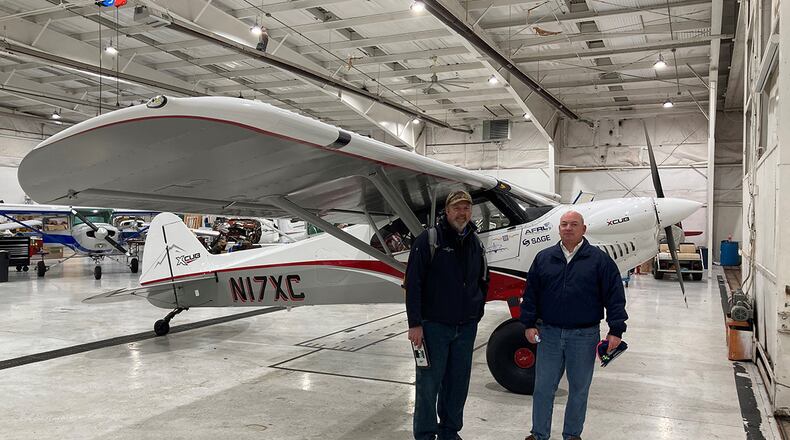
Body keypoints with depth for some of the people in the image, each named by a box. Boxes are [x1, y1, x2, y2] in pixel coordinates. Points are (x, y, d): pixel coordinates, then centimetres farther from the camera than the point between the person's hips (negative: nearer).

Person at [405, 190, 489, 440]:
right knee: (429, 382, 1)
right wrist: (415, 323, -14)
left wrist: (476, 312, 12)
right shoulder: (429, 240, -7)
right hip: (434, 325, -5)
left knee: (458, 382, 12)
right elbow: (413, 284, -11)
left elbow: (483, 282, 22)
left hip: (466, 327, 5)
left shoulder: (475, 244, 10)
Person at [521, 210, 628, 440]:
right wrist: (529, 324, 2)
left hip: (584, 336, -1)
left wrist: (616, 330, -8)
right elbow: (531, 293, 8)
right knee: (543, 387, 7)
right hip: (549, 333, 2)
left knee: (579, 389, 11)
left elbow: (614, 296, -3)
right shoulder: (544, 258, 5)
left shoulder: (599, 259, -2)